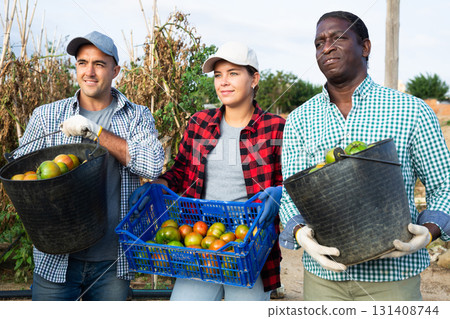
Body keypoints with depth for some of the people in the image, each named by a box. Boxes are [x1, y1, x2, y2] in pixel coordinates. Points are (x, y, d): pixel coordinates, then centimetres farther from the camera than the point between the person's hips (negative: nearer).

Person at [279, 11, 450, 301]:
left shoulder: (413, 111, -1)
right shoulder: (299, 120, 4)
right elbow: (291, 195, 3)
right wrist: (299, 232, -18)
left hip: (392, 276, -1)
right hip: (324, 273, 2)